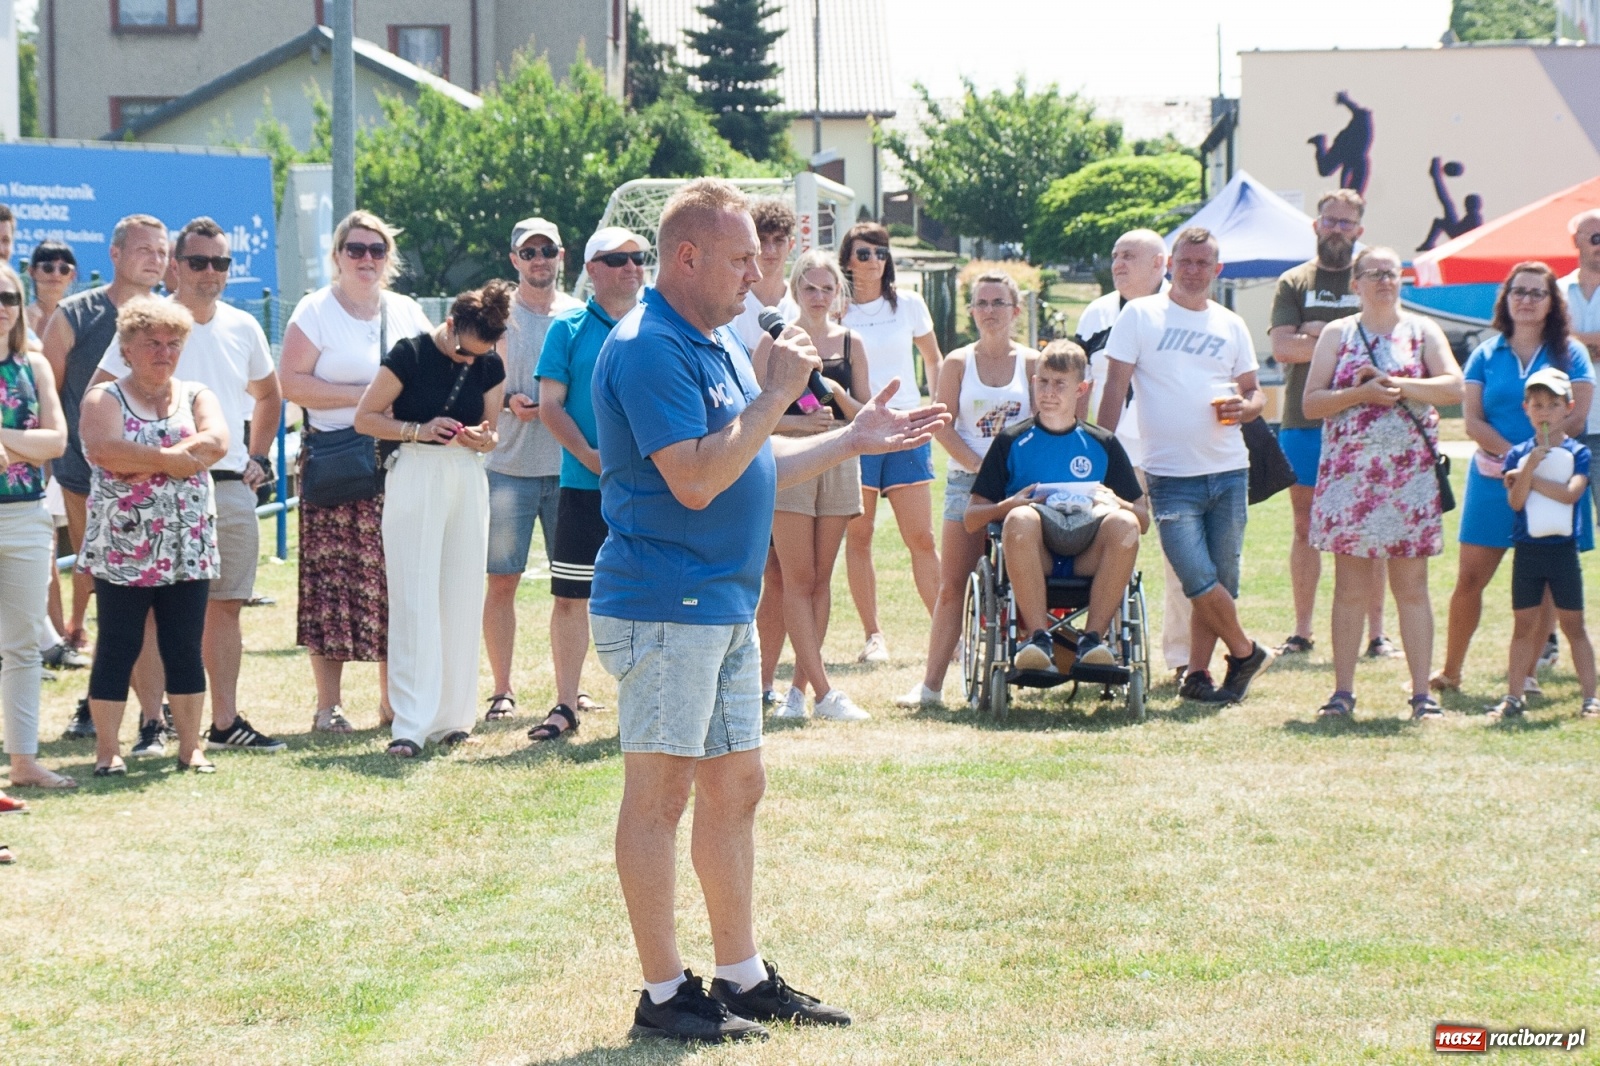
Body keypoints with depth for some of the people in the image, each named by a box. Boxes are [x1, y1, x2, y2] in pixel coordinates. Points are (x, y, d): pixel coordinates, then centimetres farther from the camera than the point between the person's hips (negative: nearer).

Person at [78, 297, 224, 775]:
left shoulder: (196, 396, 11)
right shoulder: (104, 399, 1)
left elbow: (215, 441, -8)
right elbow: (103, 449, -18)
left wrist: (147, 463, -16)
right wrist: (172, 459, -15)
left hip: (186, 550, 3)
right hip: (122, 549, -3)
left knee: (185, 650, 5)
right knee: (117, 649, -1)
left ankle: (190, 747, 10)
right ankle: (107, 749, 4)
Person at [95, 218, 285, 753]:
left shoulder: (243, 328, 10)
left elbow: (268, 395, 26)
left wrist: (258, 458, 16)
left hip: (231, 488, 5)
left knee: (225, 605, 9)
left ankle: (225, 721, 15)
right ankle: (151, 723, -1)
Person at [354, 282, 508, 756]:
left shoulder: (490, 366, 6)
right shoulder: (410, 355, -8)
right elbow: (365, 417, -5)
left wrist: (483, 437, -8)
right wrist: (419, 429, -18)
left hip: (468, 478, 5)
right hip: (416, 474, -5)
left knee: (462, 600, 5)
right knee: (414, 601, -8)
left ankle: (452, 716, 14)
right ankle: (412, 724, -10)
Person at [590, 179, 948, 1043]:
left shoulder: (718, 342, 16)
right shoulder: (650, 351, -16)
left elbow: (756, 466, 24)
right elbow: (695, 479, -24)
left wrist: (855, 441, 17)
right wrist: (775, 396, -18)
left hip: (725, 606, 10)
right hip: (663, 606, -10)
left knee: (736, 787, 13)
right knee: (661, 791, -4)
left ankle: (742, 977, 21)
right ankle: (663, 994, 0)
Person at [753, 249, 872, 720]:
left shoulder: (850, 343, 8)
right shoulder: (775, 341, -1)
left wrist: (840, 396, -11)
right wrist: (799, 420, -20)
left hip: (839, 464, 4)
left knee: (821, 579, 5)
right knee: (798, 580, -7)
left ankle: (799, 687, 11)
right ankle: (823, 691, -9)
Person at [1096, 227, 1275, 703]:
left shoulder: (1231, 325, 13)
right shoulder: (1140, 315, 2)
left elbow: (1254, 393, 17)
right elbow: (1115, 387, 0)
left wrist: (1244, 406, -7)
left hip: (1228, 471, 4)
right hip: (1171, 477, -4)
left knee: (1222, 582, 4)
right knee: (1200, 580, -12)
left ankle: (1197, 673, 15)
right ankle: (1246, 652, 9)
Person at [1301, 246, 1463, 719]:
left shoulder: (1422, 331, 9)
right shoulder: (1337, 334, 8)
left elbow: (1453, 386, -6)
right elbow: (1311, 403, 0)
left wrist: (1396, 385, -15)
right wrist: (1361, 393, -14)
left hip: (1410, 476, 0)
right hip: (1348, 476, 0)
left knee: (1411, 586, 1)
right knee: (1351, 587, 1)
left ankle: (1422, 693, 2)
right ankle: (1342, 692, 5)